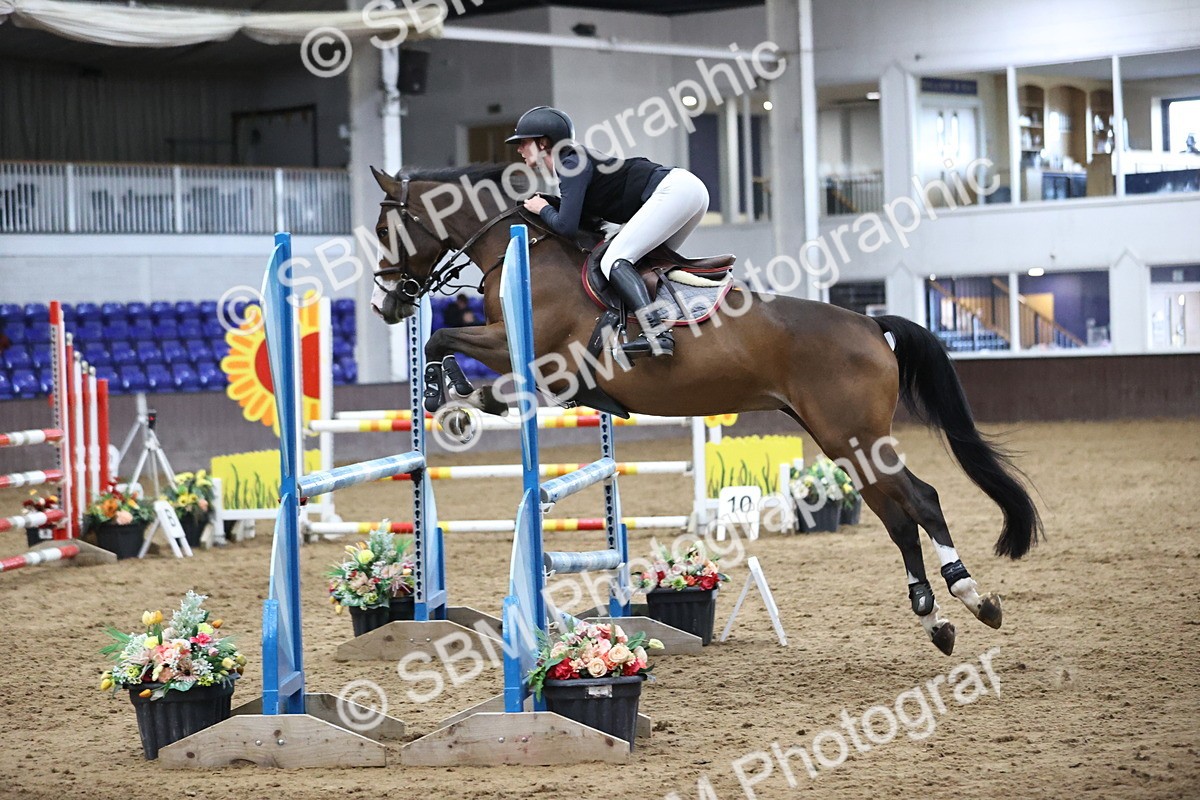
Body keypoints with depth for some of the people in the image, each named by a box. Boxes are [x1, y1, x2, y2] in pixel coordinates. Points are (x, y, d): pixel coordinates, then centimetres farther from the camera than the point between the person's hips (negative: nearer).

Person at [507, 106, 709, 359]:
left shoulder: (572, 165, -8)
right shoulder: (576, 161, 21)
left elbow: (566, 226, -14)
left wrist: (543, 209, 4)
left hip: (673, 190, -10)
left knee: (613, 261, -17)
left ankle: (658, 335, -33)